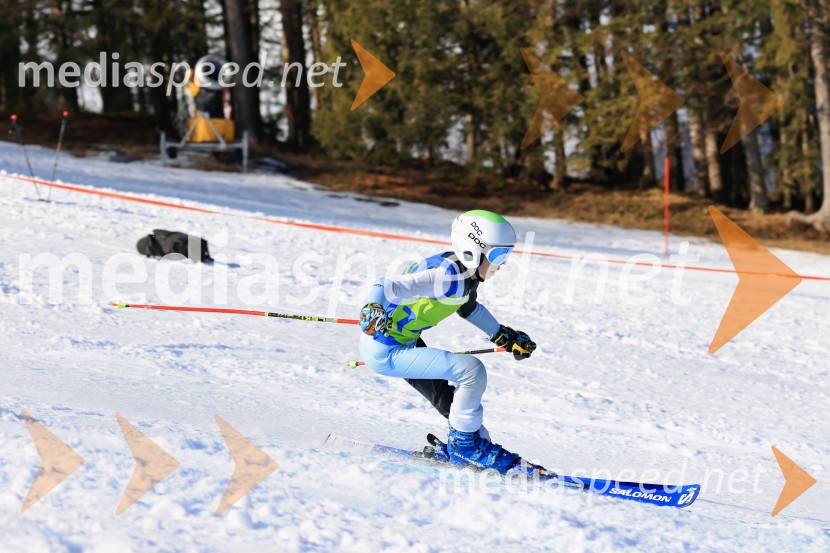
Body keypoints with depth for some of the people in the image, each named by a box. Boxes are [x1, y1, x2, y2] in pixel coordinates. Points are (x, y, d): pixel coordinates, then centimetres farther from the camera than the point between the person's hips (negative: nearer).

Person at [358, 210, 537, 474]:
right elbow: (390, 286, -35)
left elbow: (469, 307, 27)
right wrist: (374, 308, -55)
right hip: (384, 350, -10)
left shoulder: (466, 275, 4)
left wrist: (504, 336, 31)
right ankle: (463, 442, 0)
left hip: (404, 344, 10)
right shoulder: (447, 276, -26)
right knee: (471, 370, -17)